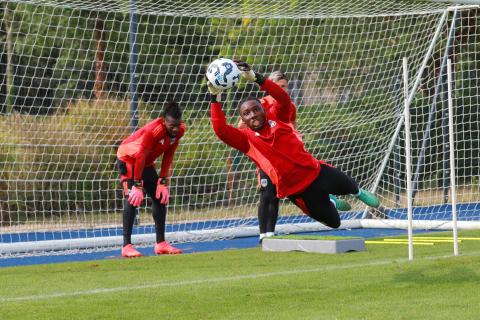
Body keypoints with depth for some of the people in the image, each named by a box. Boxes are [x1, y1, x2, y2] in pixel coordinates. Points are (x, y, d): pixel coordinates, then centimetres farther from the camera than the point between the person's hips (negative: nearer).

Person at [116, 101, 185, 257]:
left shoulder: (179, 130, -13)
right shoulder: (153, 130, -35)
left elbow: (168, 155, -3)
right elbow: (140, 156, -31)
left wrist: (163, 181, -4)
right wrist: (137, 185, -29)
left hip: (146, 162, 8)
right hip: (128, 158, -8)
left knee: (160, 197, 4)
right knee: (132, 198, -20)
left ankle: (161, 244, 11)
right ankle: (126, 246, -23)